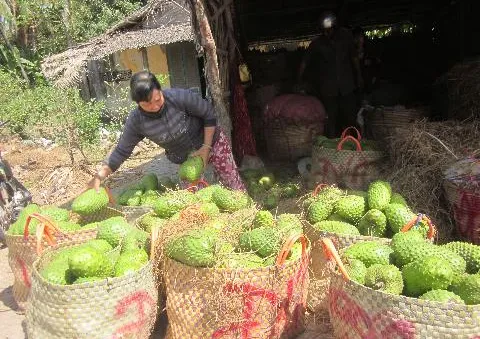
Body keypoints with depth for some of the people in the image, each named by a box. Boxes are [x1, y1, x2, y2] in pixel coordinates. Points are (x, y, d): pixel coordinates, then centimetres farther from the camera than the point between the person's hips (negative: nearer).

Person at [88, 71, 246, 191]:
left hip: (212, 142, -2)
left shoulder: (179, 97, -31)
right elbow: (121, 151, -11)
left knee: (234, 185, 6)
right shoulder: (136, 121, -21)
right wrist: (98, 177, -18)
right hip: (184, 159, 3)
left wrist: (206, 147, -19)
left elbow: (209, 114, -18)